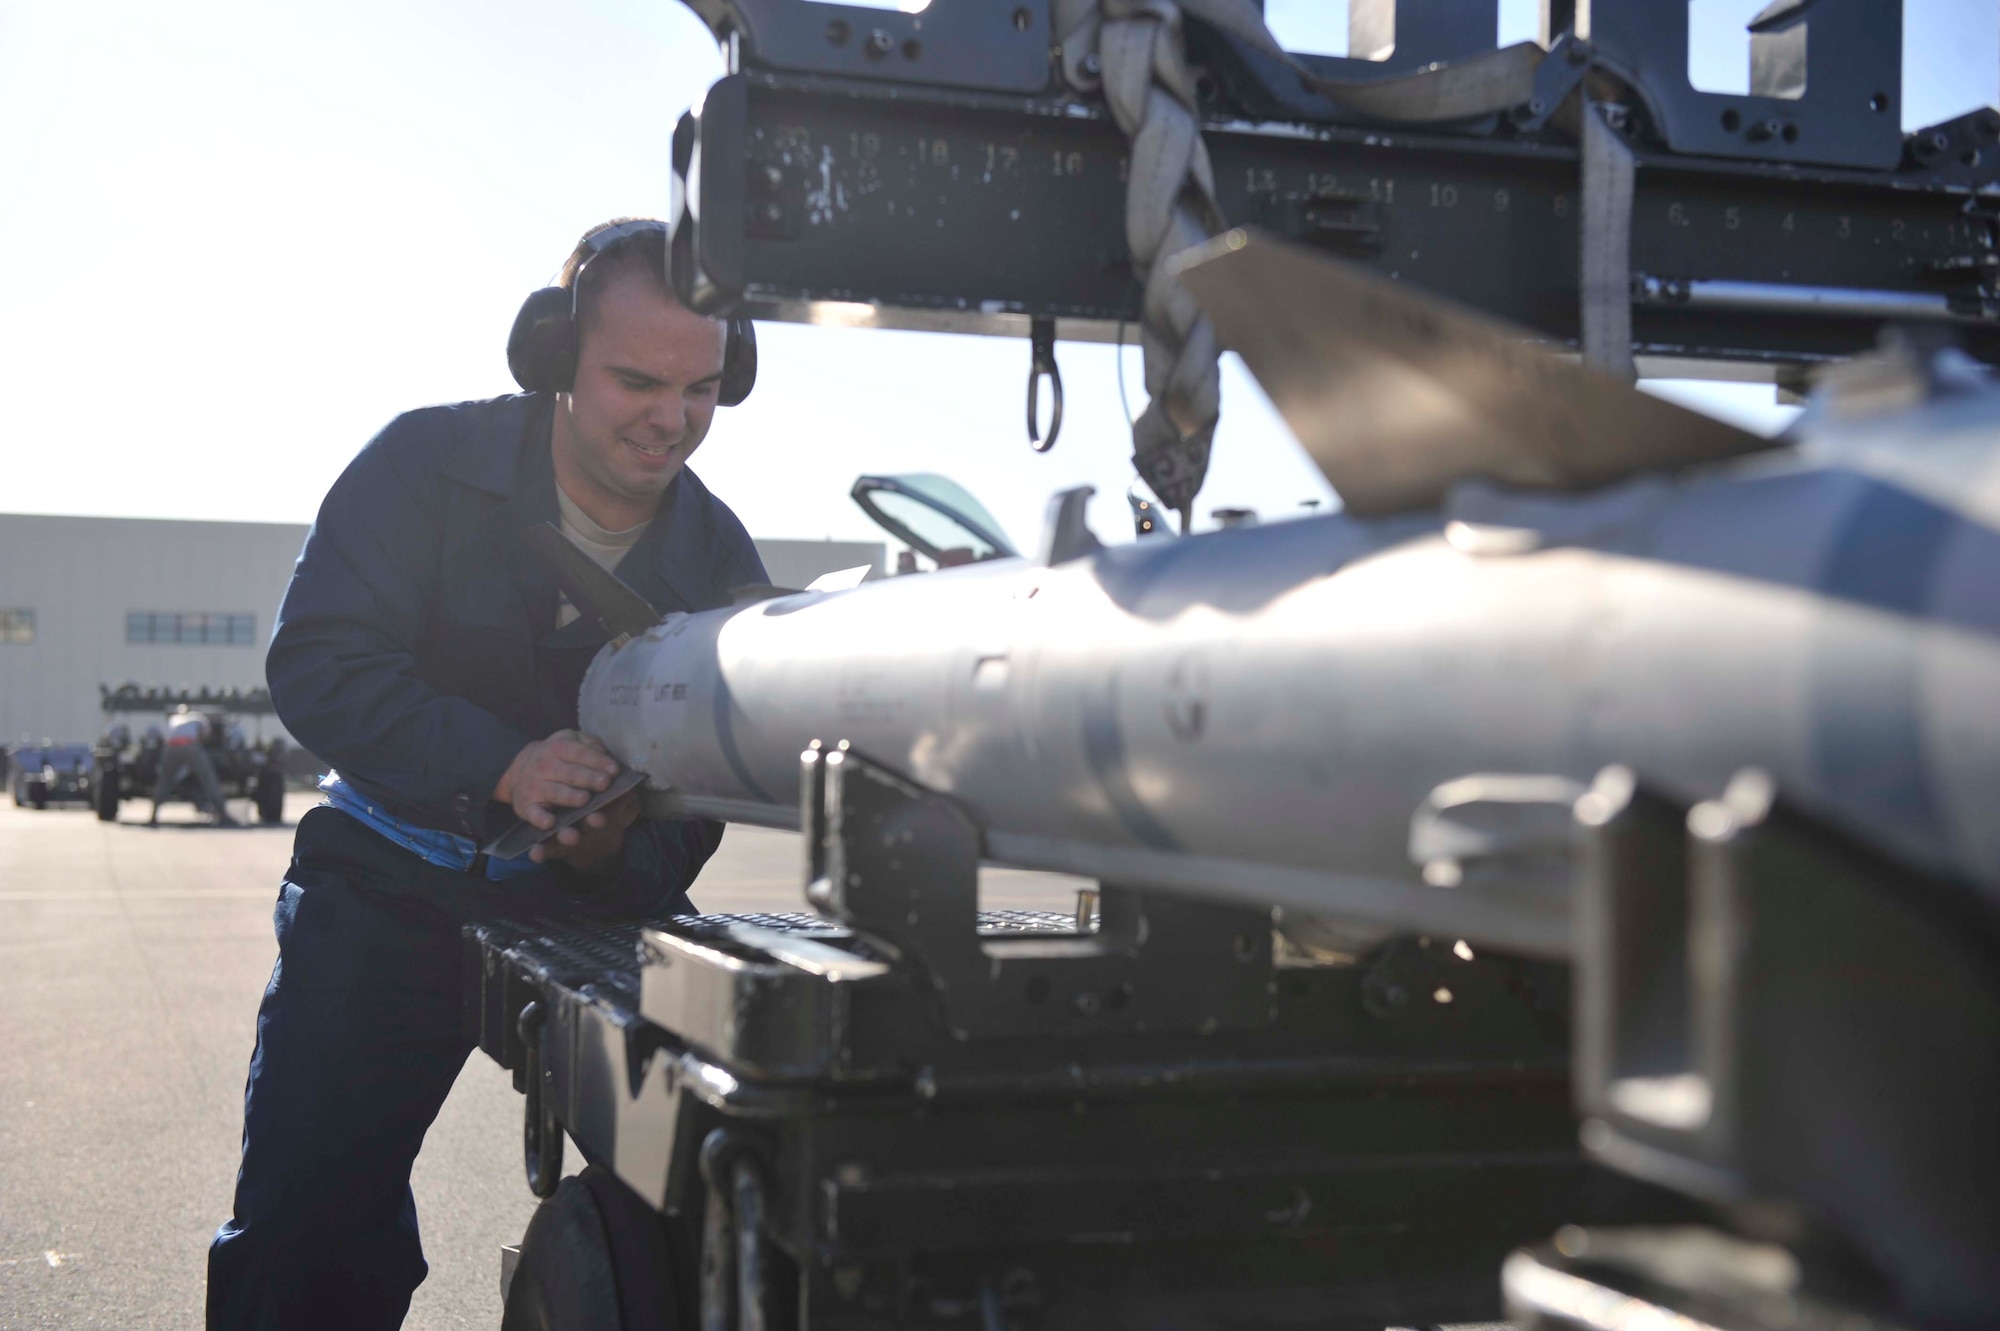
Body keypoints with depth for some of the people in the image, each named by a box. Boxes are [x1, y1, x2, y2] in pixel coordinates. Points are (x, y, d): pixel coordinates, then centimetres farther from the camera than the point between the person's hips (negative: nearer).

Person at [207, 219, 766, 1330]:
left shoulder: (720, 561, -4)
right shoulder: (428, 466, -11)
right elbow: (315, 663, -21)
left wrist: (619, 855, -25)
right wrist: (503, 767, -34)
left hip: (593, 896, 2)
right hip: (390, 891, -1)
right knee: (303, 1241, -3)